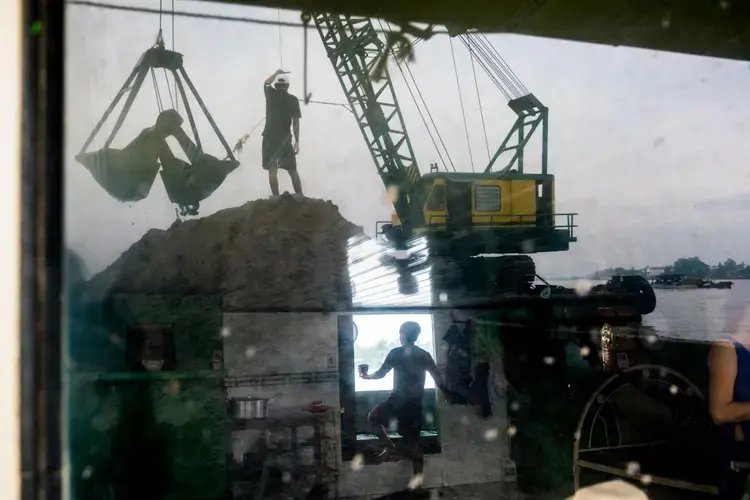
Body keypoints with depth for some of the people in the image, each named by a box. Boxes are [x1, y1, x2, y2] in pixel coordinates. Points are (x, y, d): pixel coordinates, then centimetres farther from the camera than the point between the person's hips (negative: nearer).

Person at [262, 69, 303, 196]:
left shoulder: (270, 93, 1)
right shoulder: (292, 100, -4)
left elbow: (266, 83, 26)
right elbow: (296, 122, -6)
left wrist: (276, 73, 35)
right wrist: (297, 141, -3)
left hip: (269, 138, 1)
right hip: (284, 139, -1)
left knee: (272, 170, 6)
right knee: (292, 170, 9)